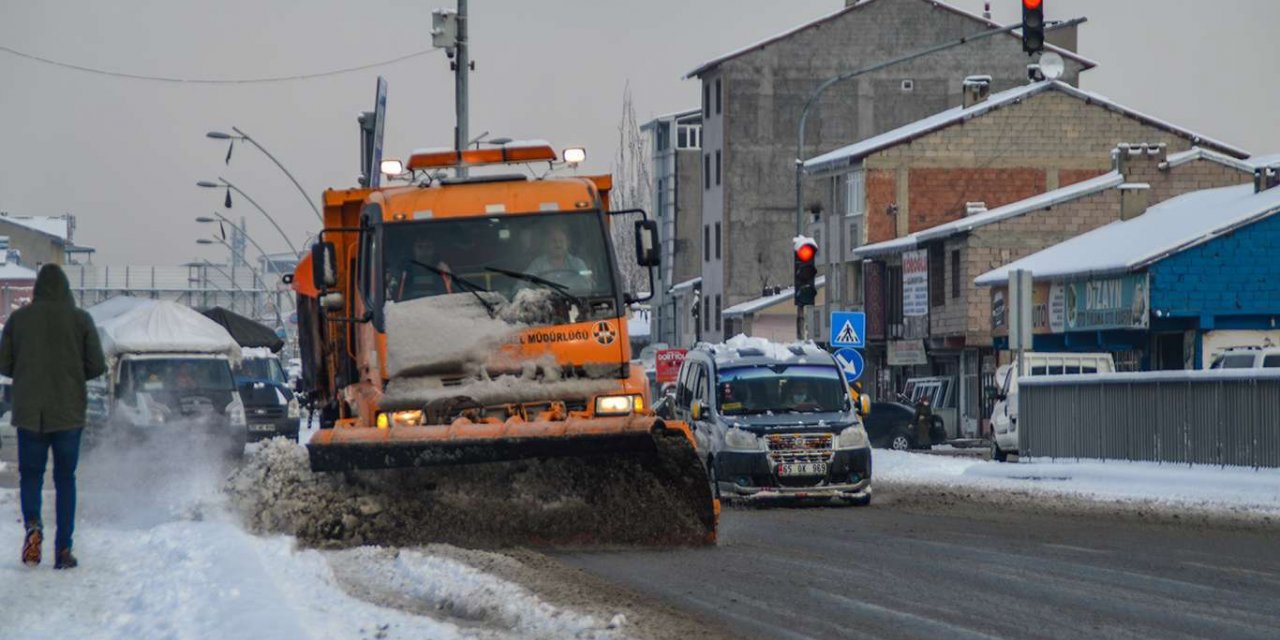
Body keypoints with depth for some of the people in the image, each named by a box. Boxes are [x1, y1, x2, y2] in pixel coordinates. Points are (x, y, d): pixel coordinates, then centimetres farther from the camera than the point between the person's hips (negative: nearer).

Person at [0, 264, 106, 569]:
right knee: (65, 478, 9)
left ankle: (32, 523, -19)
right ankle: (64, 549, 3)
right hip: (68, 412, 0)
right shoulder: (81, 320, -4)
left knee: (30, 474, 10)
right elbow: (97, 366, -3)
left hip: (29, 411, 0)